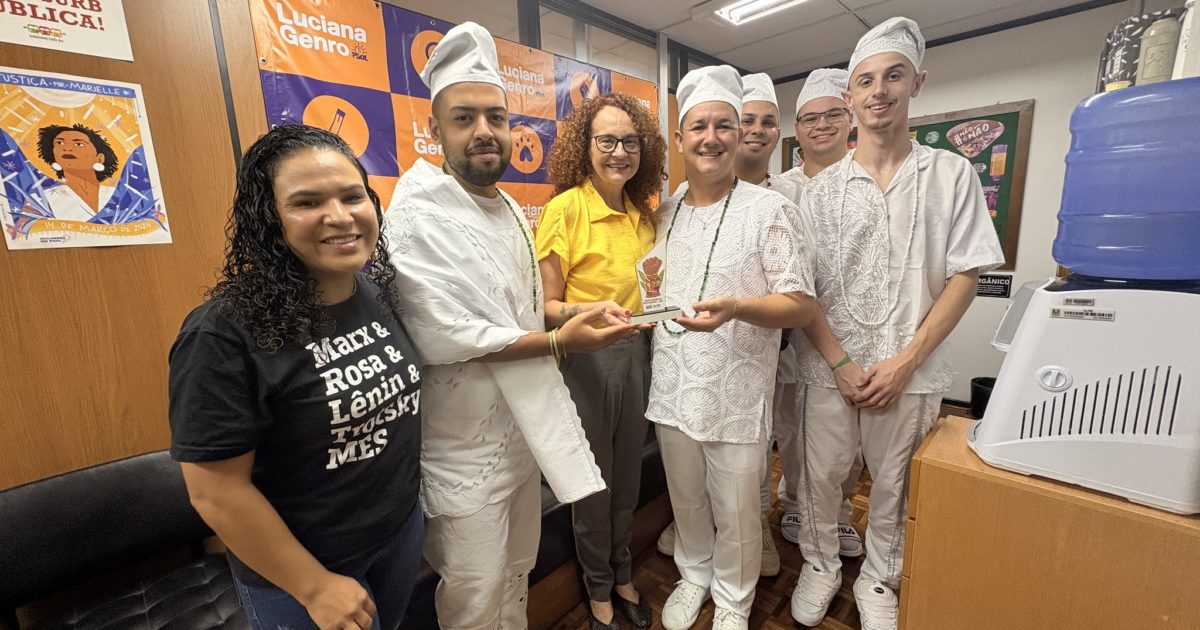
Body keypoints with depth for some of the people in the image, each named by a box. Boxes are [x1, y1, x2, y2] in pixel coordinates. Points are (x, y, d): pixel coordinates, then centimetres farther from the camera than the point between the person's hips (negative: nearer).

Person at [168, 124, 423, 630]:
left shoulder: (380, 293, -7)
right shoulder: (225, 335, -25)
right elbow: (217, 493, -21)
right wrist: (316, 587, -16)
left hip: (402, 527, 6)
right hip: (297, 575, -6)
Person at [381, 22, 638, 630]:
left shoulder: (510, 209, 9)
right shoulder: (419, 212, -17)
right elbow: (443, 337, -25)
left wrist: (569, 312, 4)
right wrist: (558, 340, -24)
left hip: (523, 430, 8)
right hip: (466, 445, -7)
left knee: (516, 575, 26)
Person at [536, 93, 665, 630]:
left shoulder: (644, 212, 6)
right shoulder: (565, 208, -12)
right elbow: (547, 307, -12)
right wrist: (589, 311, -30)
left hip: (637, 353, 6)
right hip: (585, 359, -5)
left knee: (628, 475, 19)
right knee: (593, 480, 12)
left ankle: (622, 576, 45)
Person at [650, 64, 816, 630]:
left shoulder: (771, 211, -9)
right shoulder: (664, 214, 7)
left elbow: (800, 306, -12)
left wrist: (735, 308, -28)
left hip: (736, 394, -4)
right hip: (671, 388, 4)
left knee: (736, 514, 15)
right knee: (686, 502, 22)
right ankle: (693, 576, 50)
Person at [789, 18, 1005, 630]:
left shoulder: (952, 175, 1)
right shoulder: (821, 188, 1)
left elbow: (963, 277, -2)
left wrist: (905, 362, -12)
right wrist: (842, 363, -11)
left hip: (910, 372, 0)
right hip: (828, 368, 1)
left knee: (893, 485, 15)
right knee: (820, 476, 12)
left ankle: (878, 580, 40)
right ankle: (820, 563, 38)